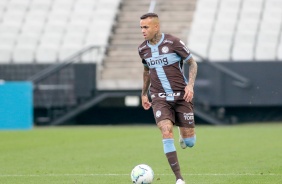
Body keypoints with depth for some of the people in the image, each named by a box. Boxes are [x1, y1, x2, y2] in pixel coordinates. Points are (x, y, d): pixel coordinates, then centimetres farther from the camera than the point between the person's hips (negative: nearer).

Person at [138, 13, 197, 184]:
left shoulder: (173, 42, -10)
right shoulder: (143, 49, 3)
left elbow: (192, 63, -1)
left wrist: (190, 84, -15)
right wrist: (144, 94, 24)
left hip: (181, 95, -2)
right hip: (159, 98, 2)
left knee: (189, 142, -2)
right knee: (166, 131, -21)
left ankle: (184, 134, 40)